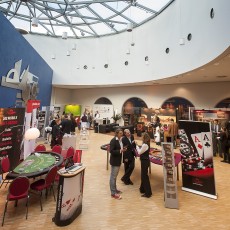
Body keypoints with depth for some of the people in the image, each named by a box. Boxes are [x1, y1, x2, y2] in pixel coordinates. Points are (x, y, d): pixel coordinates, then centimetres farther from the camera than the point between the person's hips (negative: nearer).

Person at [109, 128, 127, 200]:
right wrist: (120, 151, -27)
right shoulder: (113, 140, -18)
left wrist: (123, 149, -3)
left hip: (118, 160, 8)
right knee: (113, 176, 2)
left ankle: (114, 189, 35)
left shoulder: (120, 140, 5)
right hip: (114, 161, -8)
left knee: (115, 176, 20)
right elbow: (111, 151, -21)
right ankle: (113, 193, 12)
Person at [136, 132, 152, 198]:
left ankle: (148, 193, 12)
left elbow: (139, 152, -15)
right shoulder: (146, 144, 6)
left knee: (144, 176, 1)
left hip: (144, 161, -10)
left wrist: (137, 146, -3)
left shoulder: (145, 145, -24)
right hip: (145, 161, 10)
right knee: (143, 175, 21)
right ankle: (143, 189, 37)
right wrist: (138, 147, 3)